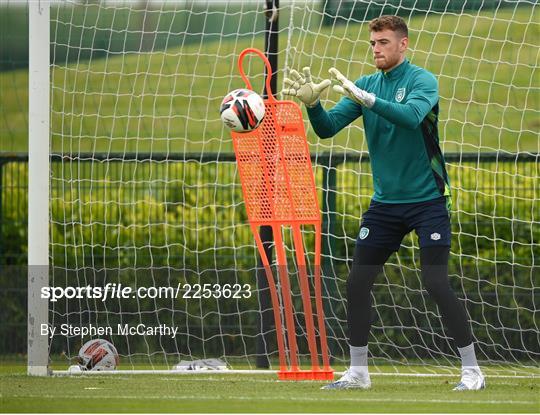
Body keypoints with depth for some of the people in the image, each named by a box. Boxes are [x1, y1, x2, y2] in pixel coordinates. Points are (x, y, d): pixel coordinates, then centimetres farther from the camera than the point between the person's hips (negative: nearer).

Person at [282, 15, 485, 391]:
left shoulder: (423, 81, -10)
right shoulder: (366, 85, 5)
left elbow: (411, 115, -31)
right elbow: (328, 128, -1)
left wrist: (364, 99, -43)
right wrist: (312, 103, -22)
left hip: (427, 201, -6)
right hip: (385, 202, 6)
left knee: (436, 283, -12)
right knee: (357, 282, 2)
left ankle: (472, 370, -3)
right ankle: (358, 372, 14)